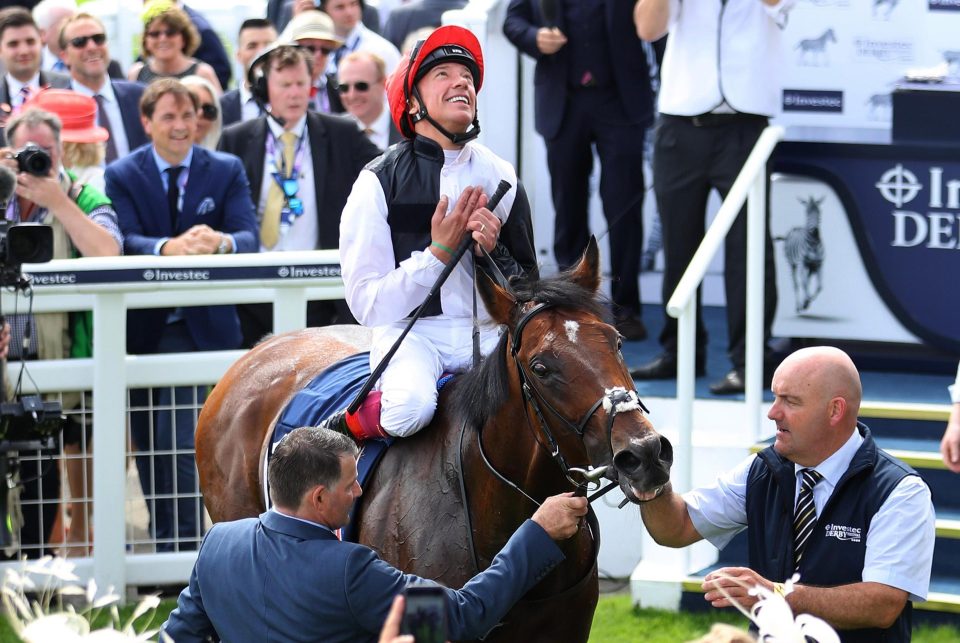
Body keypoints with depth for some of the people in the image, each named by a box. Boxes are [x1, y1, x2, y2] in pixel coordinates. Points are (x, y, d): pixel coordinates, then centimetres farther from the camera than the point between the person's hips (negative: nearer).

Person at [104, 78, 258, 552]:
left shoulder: (227, 171, 4)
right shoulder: (122, 176, 1)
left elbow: (249, 237, -9)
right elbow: (124, 242, -14)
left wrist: (222, 242, -34)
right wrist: (169, 248, -35)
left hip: (200, 329, -2)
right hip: (143, 330, 2)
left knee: (180, 444, -15)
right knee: (148, 447, 9)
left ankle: (183, 546, -11)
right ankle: (162, 545, 22)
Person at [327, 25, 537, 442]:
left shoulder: (500, 177, 9)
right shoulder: (380, 181, -2)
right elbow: (366, 303, -8)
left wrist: (494, 253, -8)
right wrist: (438, 252, -15)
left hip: (488, 332, 3)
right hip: (410, 331, -3)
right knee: (410, 406, -36)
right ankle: (352, 424, -4)